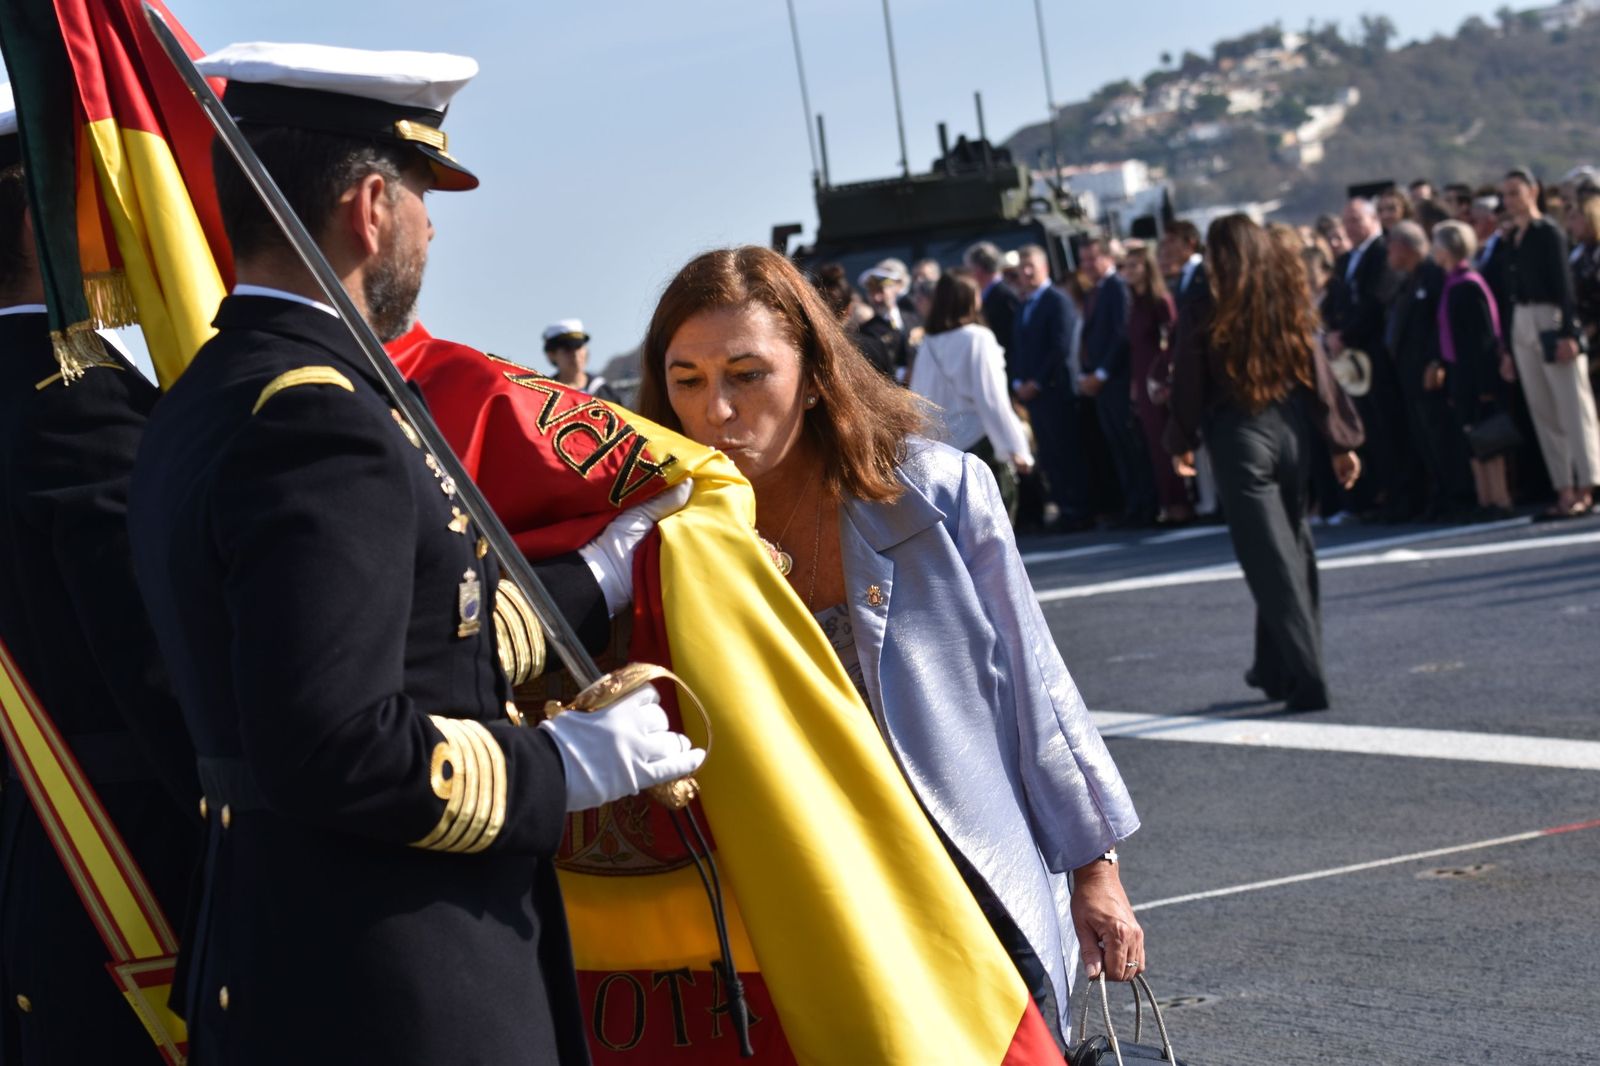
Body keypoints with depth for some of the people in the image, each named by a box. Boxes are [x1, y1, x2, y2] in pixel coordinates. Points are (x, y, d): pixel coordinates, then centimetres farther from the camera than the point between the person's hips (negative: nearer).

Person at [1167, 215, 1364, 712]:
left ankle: (1308, 678, -10)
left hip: (1239, 440, -4)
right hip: (1290, 430, 4)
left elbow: (1189, 385, -2)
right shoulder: (1288, 302, 1)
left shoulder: (1207, 313, -8)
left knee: (1270, 560, -3)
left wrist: (1181, 441, 13)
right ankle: (1275, 666, 26)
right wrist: (1341, 442, 5)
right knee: (1291, 552, 17)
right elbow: (1317, 373, 1)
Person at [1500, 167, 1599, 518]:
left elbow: (1563, 284, -12)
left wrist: (1568, 332, -21)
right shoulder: (1513, 238, 14)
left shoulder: (1548, 232, -6)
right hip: (1522, 326, 8)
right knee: (1544, 413, 6)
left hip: (1551, 321, -8)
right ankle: (1565, 490, 8)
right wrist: (1507, 348, 14)